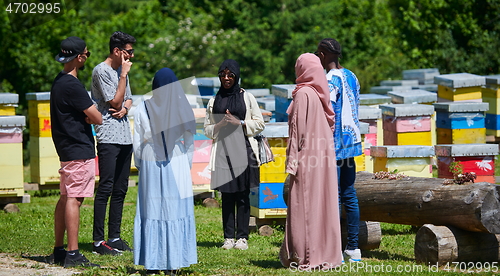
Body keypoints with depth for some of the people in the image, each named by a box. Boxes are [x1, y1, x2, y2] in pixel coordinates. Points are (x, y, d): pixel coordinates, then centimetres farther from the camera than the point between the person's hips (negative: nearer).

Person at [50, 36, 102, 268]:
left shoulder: (59, 81, 13)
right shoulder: (72, 85, -18)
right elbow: (97, 118, -16)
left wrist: (85, 117, 3)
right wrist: (90, 117, 5)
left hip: (66, 150, 10)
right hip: (79, 150, -10)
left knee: (65, 198, 14)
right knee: (74, 199, -11)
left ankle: (59, 250, 19)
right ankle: (72, 254, -12)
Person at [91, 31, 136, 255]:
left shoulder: (121, 70, 17)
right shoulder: (101, 71, -9)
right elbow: (115, 102, -12)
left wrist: (125, 108, -1)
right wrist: (124, 74, -9)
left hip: (125, 136, 9)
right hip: (108, 137, -9)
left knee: (120, 189, 9)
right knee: (105, 188, -10)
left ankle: (114, 237, 14)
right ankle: (98, 240, -9)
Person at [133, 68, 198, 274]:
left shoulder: (142, 109, -3)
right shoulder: (183, 109, -4)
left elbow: (137, 143, 1)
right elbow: (190, 142, 0)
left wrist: (140, 166, 14)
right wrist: (187, 166, 11)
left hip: (150, 164, 1)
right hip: (177, 164, -1)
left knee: (151, 210, 6)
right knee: (176, 210, 5)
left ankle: (152, 262, 7)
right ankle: (173, 261, 6)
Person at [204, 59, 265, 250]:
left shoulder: (247, 98, 7)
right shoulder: (214, 101, 14)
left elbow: (259, 124, 6)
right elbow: (208, 129, 14)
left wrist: (240, 123, -8)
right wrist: (220, 124, -5)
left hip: (243, 151, -2)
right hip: (222, 152, 2)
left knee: (243, 196, -2)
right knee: (226, 195, 1)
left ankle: (242, 237, 1)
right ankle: (228, 237, 5)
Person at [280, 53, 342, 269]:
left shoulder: (303, 94, -13)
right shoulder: (322, 93, 10)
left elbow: (298, 129, -16)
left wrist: (292, 159, -14)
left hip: (307, 154, -8)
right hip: (324, 154, 8)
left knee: (304, 204, -3)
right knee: (323, 202, 10)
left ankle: (304, 257, -2)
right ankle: (326, 253, 13)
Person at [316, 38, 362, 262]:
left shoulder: (330, 80, -14)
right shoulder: (351, 77, 13)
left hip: (334, 145, -8)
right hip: (351, 143, 8)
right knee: (349, 195, 11)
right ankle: (353, 248, 13)